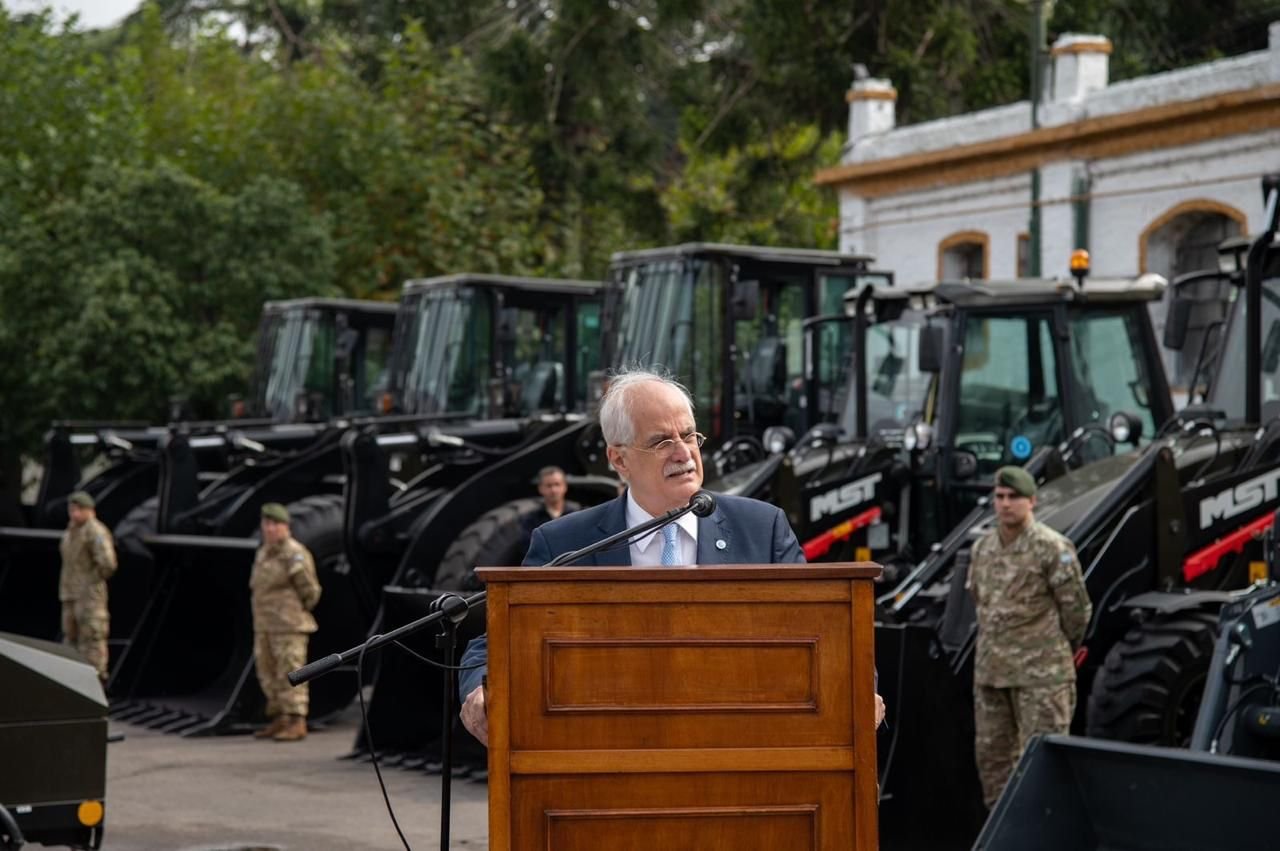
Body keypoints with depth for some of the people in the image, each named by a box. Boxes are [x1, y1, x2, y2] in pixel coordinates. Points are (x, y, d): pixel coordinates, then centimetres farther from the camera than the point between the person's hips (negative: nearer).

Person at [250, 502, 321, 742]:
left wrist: (298, 614, 2)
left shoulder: (294, 554, -13)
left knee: (291, 675, -8)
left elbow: (310, 591, -11)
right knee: (270, 676, 10)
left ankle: (297, 724, -6)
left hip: (290, 626, -9)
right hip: (265, 627, 9)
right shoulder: (264, 553, 14)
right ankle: (280, 722, 17)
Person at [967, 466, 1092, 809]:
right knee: (992, 754, 10)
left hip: (1041, 673, -7)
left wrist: (1059, 652, 8)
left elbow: (1077, 609, -4)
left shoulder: (1053, 548, -9)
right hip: (990, 671, 7)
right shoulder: (982, 548, 10)